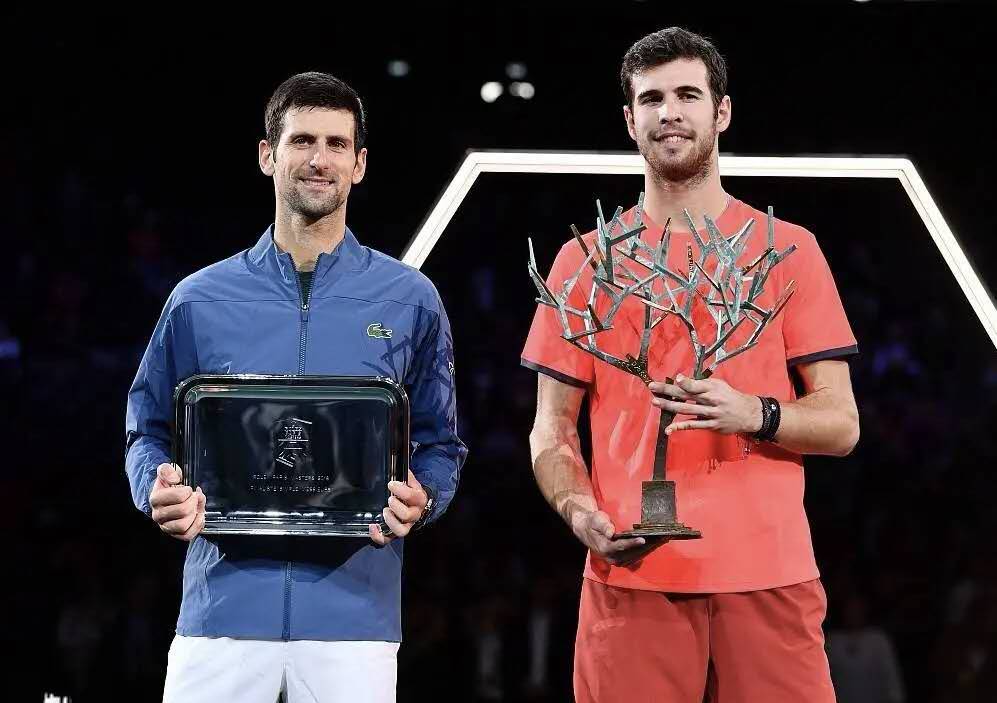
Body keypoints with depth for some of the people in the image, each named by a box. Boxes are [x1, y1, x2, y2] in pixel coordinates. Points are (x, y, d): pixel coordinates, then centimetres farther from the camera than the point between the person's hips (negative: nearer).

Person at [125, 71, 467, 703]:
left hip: (353, 608, 0)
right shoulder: (200, 300, 9)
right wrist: (161, 492, -7)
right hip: (225, 600, 0)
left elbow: (440, 444, 12)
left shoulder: (410, 301, 8)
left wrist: (418, 502, -9)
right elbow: (149, 430, 15)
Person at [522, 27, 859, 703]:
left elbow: (841, 424, 5)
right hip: (631, 573, 0)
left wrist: (753, 414, -15)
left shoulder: (789, 249, 8)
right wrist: (578, 510, -9)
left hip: (768, 573, 0)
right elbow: (552, 430, 11)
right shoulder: (586, 259, 9)